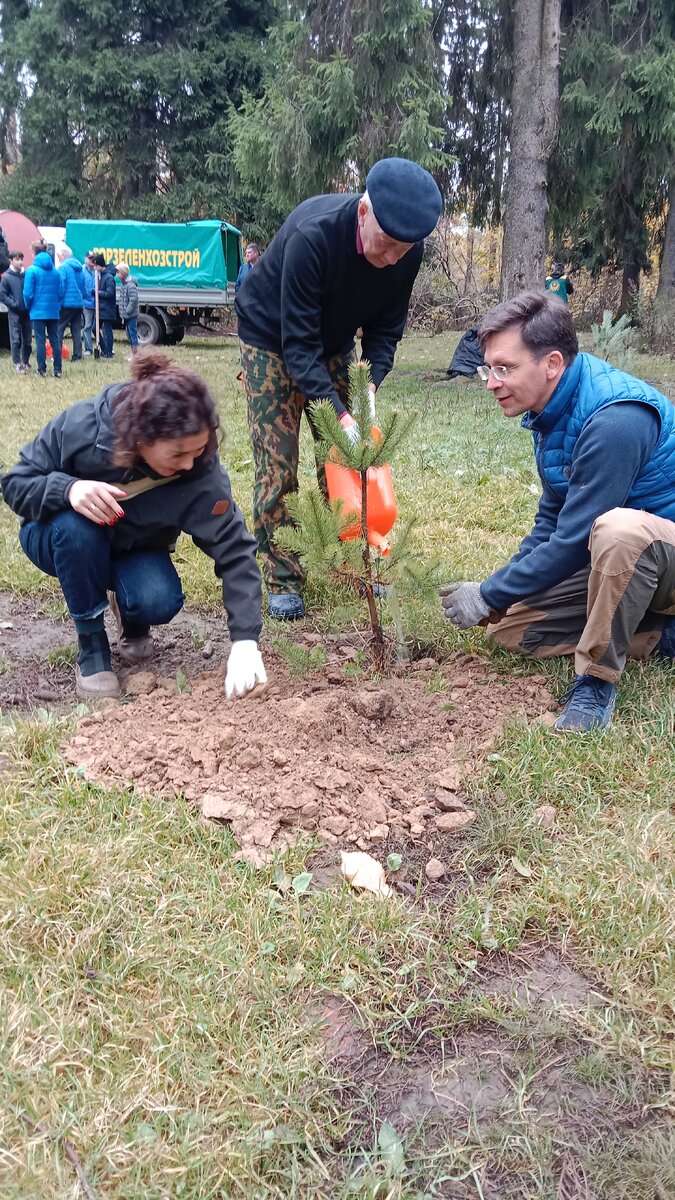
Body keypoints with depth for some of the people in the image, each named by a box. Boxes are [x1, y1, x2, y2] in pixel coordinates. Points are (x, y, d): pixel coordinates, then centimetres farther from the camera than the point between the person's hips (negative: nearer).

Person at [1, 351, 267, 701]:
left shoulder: (201, 472, -30)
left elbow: (234, 550, -29)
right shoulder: (80, 426, -31)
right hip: (63, 541, 0)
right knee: (76, 525, -36)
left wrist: (245, 641, -38)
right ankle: (91, 646, -16)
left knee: (159, 601, -31)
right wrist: (68, 488, -42)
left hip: (135, 551, 1)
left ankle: (132, 621, 8)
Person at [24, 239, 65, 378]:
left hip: (38, 311, -4)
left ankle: (42, 369, 4)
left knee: (40, 340, 2)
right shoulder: (55, 271, 3)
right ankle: (57, 370, 6)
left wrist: (29, 307, 7)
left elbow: (28, 294, -9)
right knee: (55, 340, 7)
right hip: (53, 311, 4)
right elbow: (61, 292, 4)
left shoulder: (32, 271, -8)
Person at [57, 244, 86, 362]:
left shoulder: (63, 267, -9)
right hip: (79, 303, 7)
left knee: (59, 330, 0)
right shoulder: (79, 268, 12)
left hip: (66, 304, -7)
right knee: (77, 331, 9)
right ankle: (77, 356, 8)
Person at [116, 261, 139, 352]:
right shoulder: (123, 283, 13)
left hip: (131, 315, -9)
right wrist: (122, 312, 12)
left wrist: (127, 311, -18)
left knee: (133, 333, -6)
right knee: (129, 333, 15)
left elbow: (133, 300, -21)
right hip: (126, 315, 9)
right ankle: (133, 352, 23)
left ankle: (135, 353, -3)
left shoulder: (130, 284, -16)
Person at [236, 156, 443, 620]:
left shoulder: (408, 249, -21)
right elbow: (298, 342, -35)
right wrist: (338, 413, -42)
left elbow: (386, 328, -9)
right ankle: (283, 580, -2)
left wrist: (370, 385, -26)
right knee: (277, 461, -9)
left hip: (335, 342, 5)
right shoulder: (313, 234, -37)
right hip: (272, 338, -5)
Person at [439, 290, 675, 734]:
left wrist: (488, 595, -15)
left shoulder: (614, 419, -28)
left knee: (618, 527, -41)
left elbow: (572, 542, -26)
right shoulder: (555, 409, 2)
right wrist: (501, 590, 6)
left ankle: (596, 681, -23)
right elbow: (553, 519, 13)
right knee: (512, 626, 0)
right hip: (621, 563, 9)